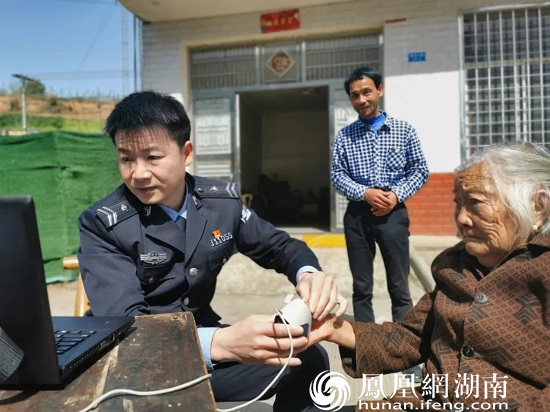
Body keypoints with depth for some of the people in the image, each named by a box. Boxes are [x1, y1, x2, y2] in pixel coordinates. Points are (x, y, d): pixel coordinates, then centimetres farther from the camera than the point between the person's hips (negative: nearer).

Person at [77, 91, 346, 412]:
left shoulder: (223, 201, -4)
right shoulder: (101, 224, -16)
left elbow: (278, 246, 7)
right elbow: (123, 322, -26)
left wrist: (308, 274, -18)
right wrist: (222, 342, -43)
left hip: (202, 339, 5)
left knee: (309, 358, -5)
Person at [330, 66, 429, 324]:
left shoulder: (403, 130, 5)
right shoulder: (344, 136, 5)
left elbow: (420, 170, 4)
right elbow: (337, 175, 1)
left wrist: (396, 195, -12)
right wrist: (365, 193, -15)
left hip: (393, 213, -1)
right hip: (357, 215, 1)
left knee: (399, 285, 6)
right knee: (361, 286, 10)